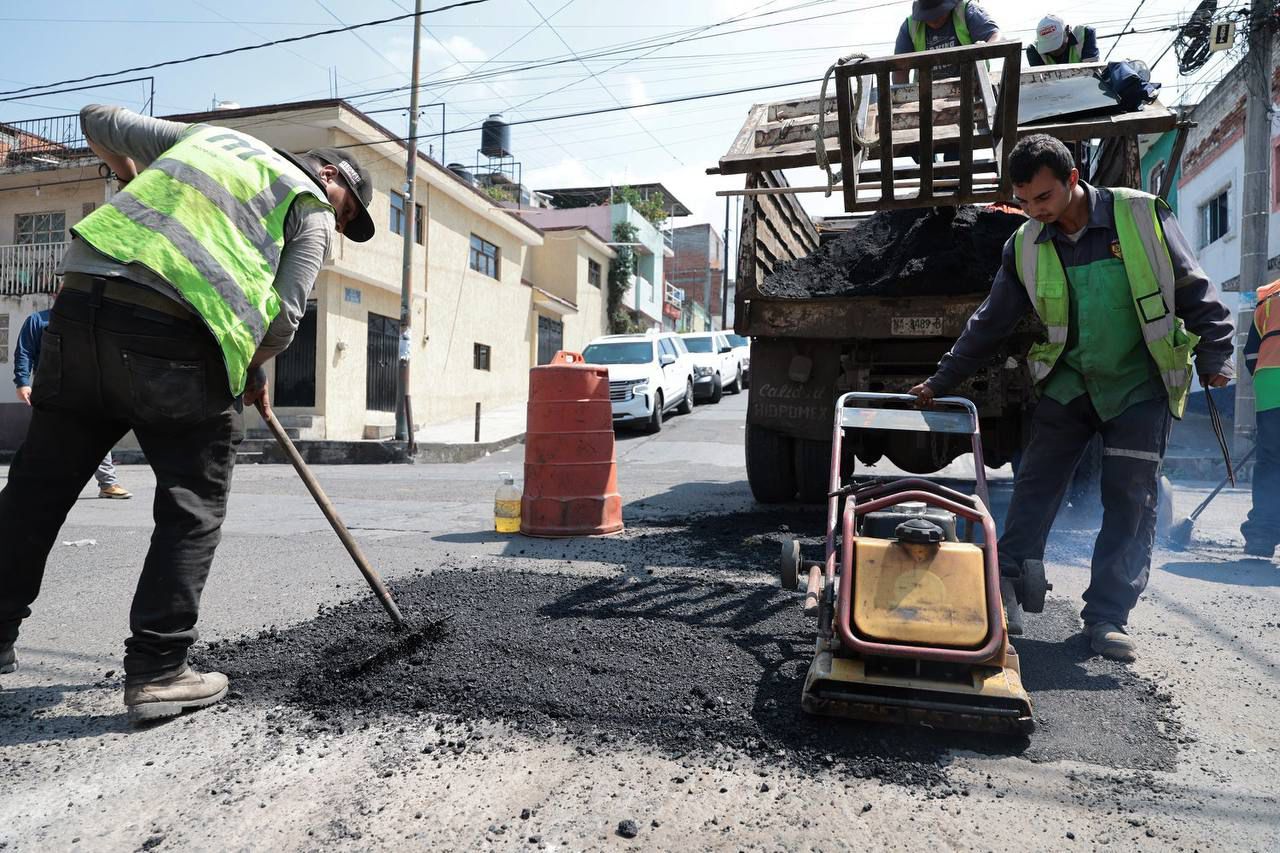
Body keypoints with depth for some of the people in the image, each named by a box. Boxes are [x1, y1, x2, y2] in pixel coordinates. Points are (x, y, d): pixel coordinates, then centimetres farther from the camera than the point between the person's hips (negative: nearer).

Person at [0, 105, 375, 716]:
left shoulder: (209, 135, 29)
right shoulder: (312, 207, 12)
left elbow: (96, 122, 34)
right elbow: (284, 316, 0)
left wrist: (133, 176, 51)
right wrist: (253, 372, 17)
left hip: (80, 306, 6)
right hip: (172, 332, -6)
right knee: (193, 507, 5)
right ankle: (156, 671, 5)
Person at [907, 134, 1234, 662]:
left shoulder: (1142, 216, -8)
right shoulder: (1025, 246, -1)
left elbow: (1194, 291, 0)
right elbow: (990, 323, 7)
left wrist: (1214, 356, -4)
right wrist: (940, 382, 9)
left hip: (1141, 386, -2)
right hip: (1067, 383, 2)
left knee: (1131, 501, -2)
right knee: (1034, 485, -3)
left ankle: (1107, 617, 5)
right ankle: (1006, 587, 6)